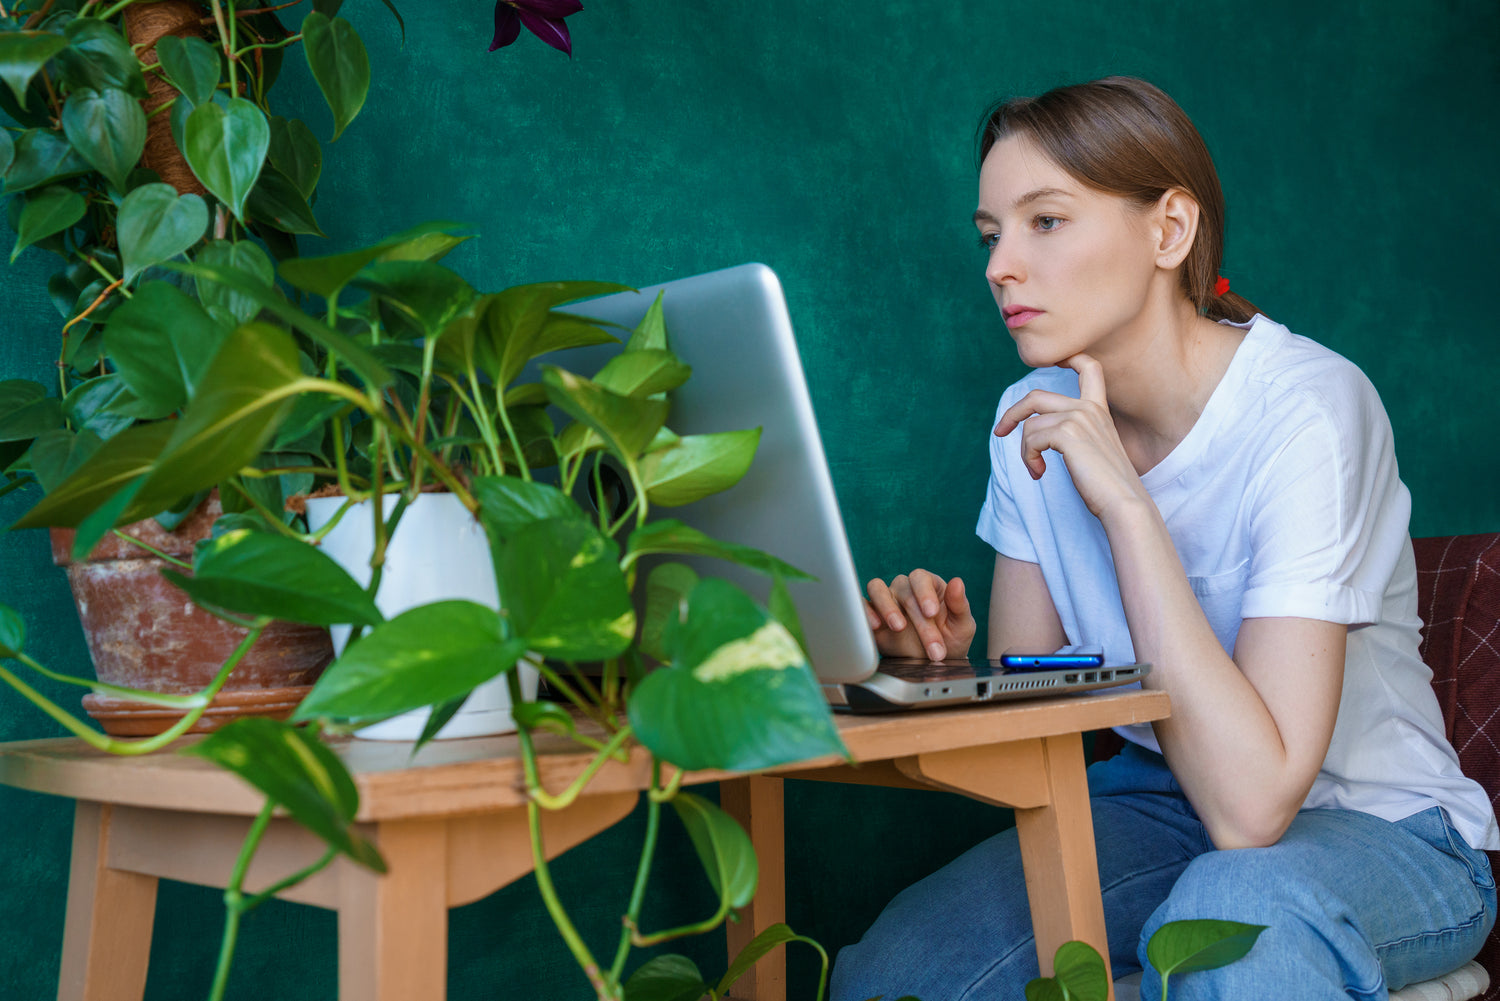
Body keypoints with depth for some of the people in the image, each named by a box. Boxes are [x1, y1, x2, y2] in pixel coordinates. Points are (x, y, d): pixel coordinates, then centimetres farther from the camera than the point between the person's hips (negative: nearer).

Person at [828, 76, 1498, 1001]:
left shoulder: (1305, 410, -23)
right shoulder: (1036, 419, -4)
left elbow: (1251, 805, -31)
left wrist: (1125, 502, -32)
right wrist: (947, 670, -25)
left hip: (1384, 829, -4)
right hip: (1164, 803, 4)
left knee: (1235, 902, -38)